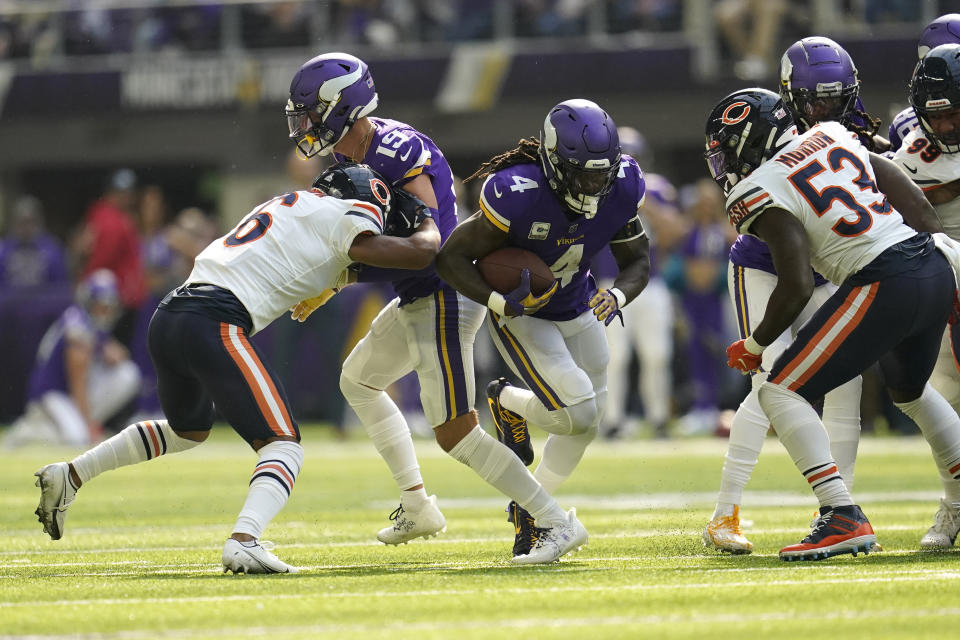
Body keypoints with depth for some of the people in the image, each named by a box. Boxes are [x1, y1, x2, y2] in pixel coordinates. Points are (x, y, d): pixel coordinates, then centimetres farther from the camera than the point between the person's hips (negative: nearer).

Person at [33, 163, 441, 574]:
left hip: (167, 319, 9)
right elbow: (418, 254, 0)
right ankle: (243, 541, -30)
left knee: (188, 430, 34)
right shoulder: (342, 216, 4)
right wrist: (427, 226, 21)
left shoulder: (288, 205, 27)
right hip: (214, 323, -9)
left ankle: (68, 476, 31)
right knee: (283, 446, -6)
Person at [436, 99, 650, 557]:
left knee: (587, 422, 12)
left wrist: (617, 296, -27)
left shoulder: (621, 189, -20)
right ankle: (509, 402, 14)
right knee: (576, 413, -19)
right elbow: (451, 257, -27)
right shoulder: (518, 196, -35)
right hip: (523, 315, -6)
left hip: (576, 309, 6)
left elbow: (638, 261, -5)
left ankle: (530, 509, 34)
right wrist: (499, 302, -40)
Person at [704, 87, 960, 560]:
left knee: (781, 393, -1)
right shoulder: (832, 139, 15)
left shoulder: (762, 194, -5)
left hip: (884, 287, -8)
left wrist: (753, 346, 3)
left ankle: (844, 519, -15)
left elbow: (797, 287, -12)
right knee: (910, 391, 34)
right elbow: (917, 206, 16)